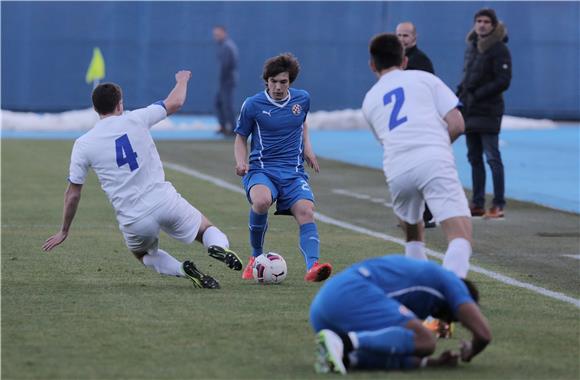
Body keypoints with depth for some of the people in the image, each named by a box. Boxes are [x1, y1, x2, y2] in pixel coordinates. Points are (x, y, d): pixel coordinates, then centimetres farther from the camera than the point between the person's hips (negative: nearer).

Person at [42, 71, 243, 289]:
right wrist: (182, 80, 38)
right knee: (207, 230, 23)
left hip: (134, 221, 0)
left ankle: (183, 270, 0)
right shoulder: (135, 120, 1)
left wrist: (64, 232, 20)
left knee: (143, 254, 31)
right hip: (165, 201, 0)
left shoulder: (82, 145, 2)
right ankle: (219, 247, -15)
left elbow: (73, 193, 7)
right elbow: (175, 103, 16)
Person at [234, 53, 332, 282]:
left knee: (306, 212, -25)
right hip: (262, 170, -3)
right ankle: (256, 256, -11)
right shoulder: (252, 105, -2)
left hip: (293, 172, 3)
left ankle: (312, 266, -40)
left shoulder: (302, 99, 8)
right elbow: (241, 138, 10)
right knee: (261, 202, -35)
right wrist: (241, 162, -9)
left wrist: (307, 148, 13)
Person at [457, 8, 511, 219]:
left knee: (492, 158, -9)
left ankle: (498, 205, -8)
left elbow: (503, 81, -14)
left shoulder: (499, 50, -9)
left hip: (489, 111, -8)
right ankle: (477, 203, 17)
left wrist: (477, 95, -15)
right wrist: (461, 90, 4)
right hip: (470, 111, 8)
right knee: (474, 158, 11)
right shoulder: (471, 47, 15)